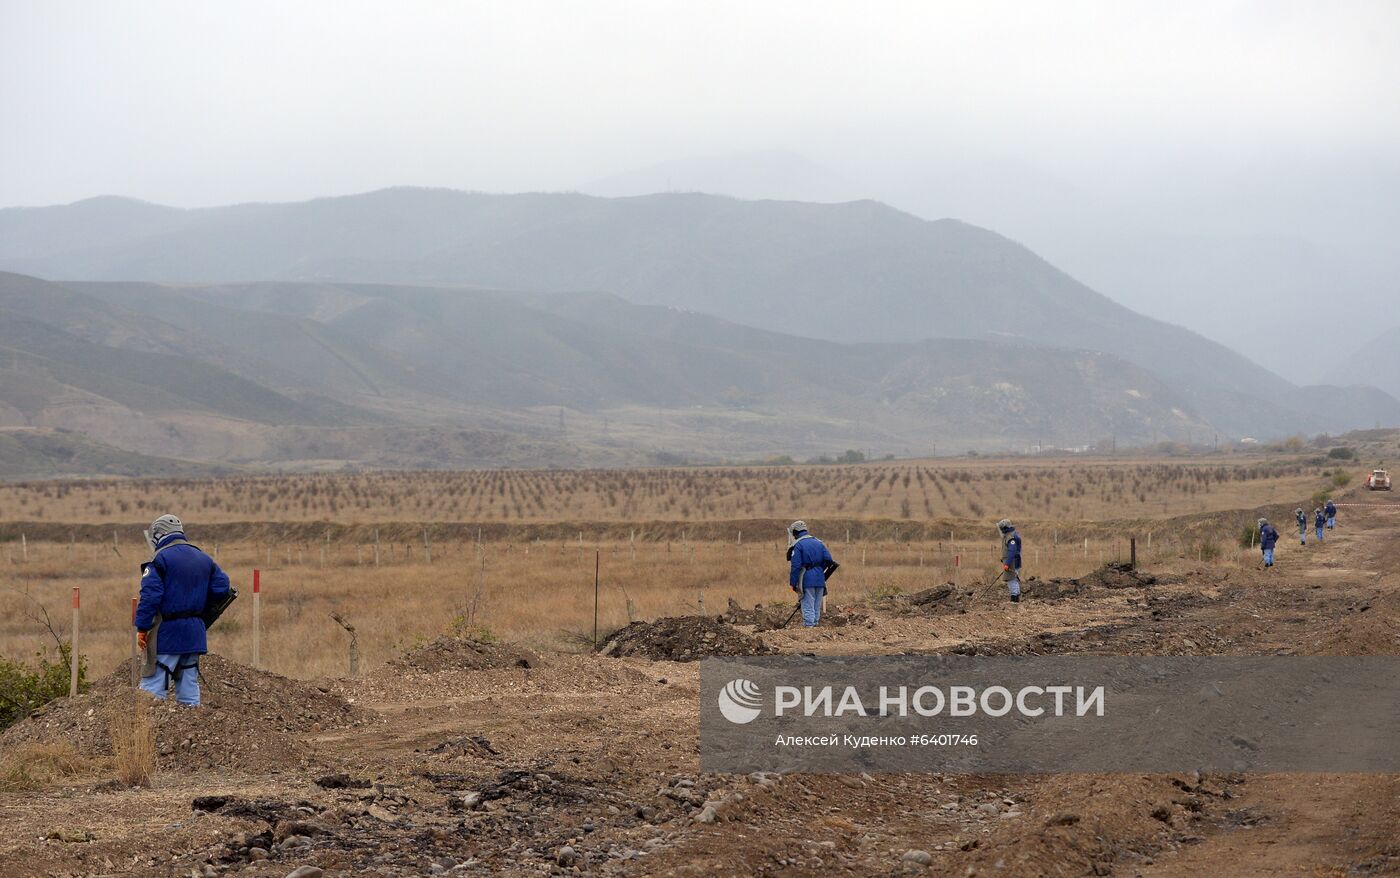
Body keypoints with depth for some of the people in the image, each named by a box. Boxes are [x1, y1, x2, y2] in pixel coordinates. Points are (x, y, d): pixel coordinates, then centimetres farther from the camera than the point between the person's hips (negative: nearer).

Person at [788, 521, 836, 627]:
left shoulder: (798, 545, -5)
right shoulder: (819, 543, 15)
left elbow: (796, 566, -11)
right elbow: (828, 560, 8)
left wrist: (793, 583, -8)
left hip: (807, 580, -6)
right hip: (820, 580, 6)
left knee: (808, 607, -5)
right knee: (817, 607, 13)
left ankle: (808, 626, -9)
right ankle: (816, 624, 17)